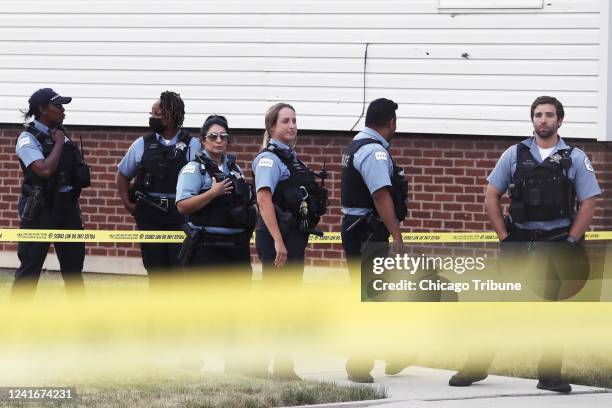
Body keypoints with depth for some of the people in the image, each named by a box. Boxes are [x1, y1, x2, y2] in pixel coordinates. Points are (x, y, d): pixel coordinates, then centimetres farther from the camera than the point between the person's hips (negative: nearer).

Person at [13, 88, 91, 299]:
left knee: (73, 265, 15)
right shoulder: (28, 139, -12)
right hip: (40, 209, -7)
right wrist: (59, 143, -15)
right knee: (30, 268, -4)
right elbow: (45, 169, -27)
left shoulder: (60, 135, 10)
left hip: (67, 208, 7)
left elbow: (78, 171, 22)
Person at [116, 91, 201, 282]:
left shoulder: (192, 146, 0)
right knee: (155, 270, 6)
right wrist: (127, 203, 8)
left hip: (180, 217, -3)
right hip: (149, 218, 3)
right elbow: (123, 175, 19)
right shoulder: (142, 144, 8)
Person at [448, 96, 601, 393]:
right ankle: (477, 366, 7)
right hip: (519, 242, 1)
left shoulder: (575, 159, 2)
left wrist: (570, 243, -7)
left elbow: (588, 203, 0)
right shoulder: (515, 154, 4)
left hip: (557, 243, -1)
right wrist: (503, 237, -2)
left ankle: (550, 374, 12)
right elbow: (491, 196, 6)